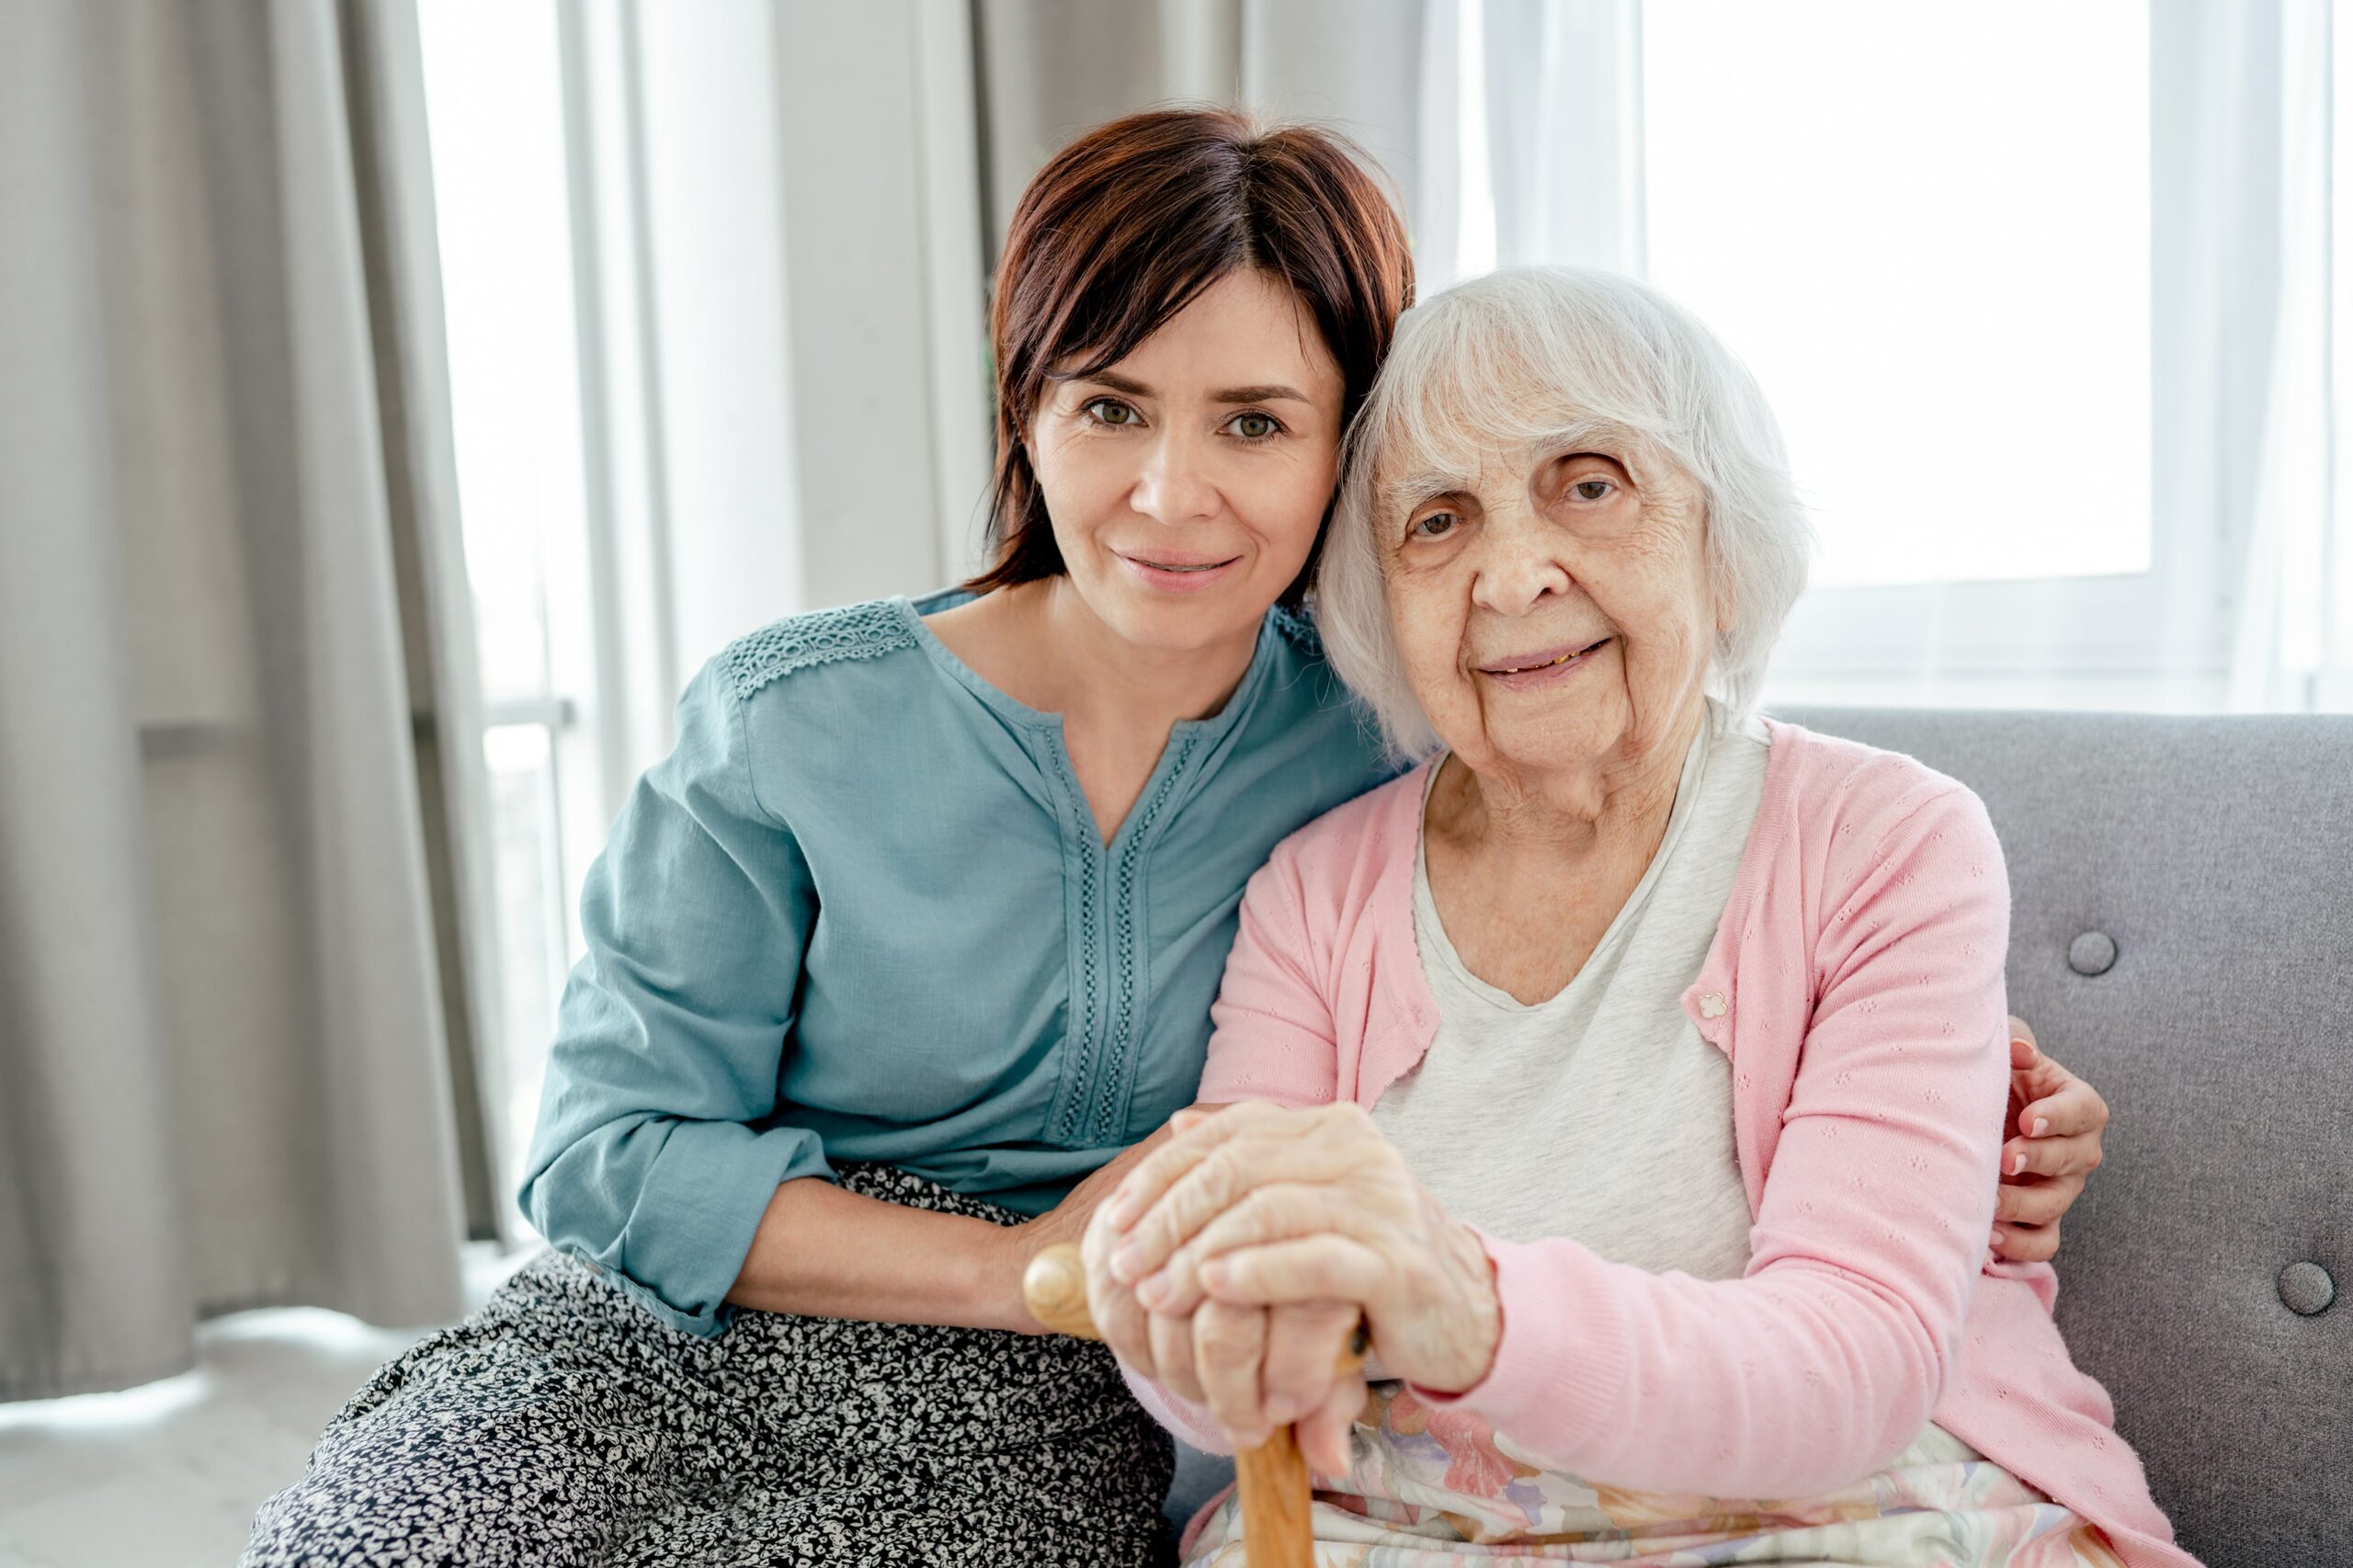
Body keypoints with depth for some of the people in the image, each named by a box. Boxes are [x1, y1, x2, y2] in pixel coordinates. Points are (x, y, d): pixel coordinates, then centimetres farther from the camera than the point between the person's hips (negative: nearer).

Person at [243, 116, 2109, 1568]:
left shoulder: (1391, 744, -2)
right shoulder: (789, 722, -6)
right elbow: (611, 1147, -7)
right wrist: (1023, 1266, -16)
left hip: (1057, 1419, 1)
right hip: (692, 1335, 0)